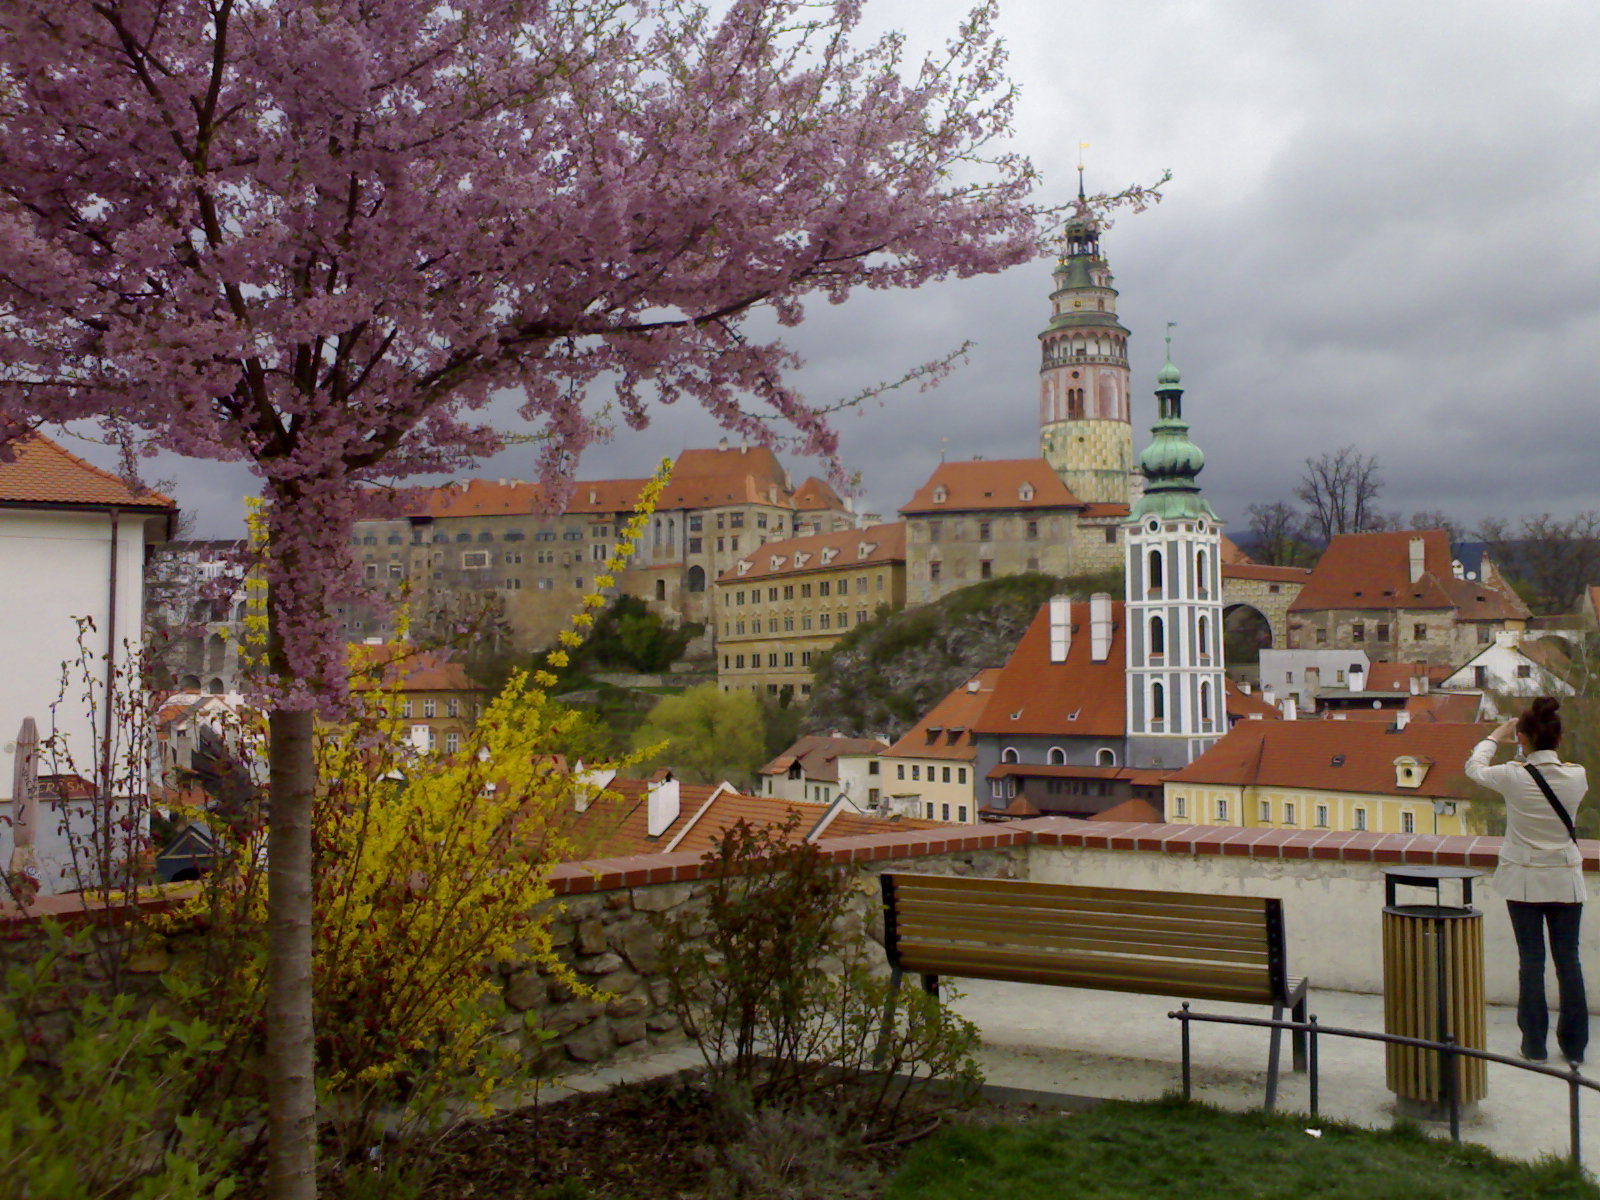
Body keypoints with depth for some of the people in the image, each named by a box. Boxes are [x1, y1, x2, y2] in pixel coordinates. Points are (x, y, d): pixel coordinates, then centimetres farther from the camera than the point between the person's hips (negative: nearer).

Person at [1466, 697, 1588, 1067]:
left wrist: (1495, 737, 21)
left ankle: (1535, 1044, 10)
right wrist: (1546, 751, 20)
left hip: (1524, 881, -2)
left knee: (1531, 960, 5)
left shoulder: (1513, 777, -14)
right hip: (1566, 881, 2)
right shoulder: (1577, 776, -10)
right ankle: (1574, 1046, 14)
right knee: (1568, 959, 8)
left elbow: (1474, 766, 6)